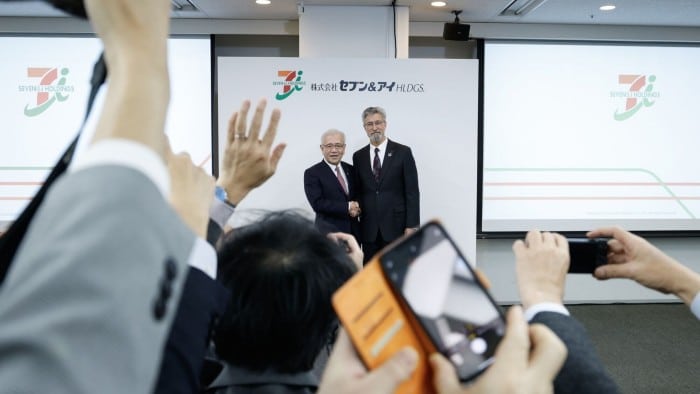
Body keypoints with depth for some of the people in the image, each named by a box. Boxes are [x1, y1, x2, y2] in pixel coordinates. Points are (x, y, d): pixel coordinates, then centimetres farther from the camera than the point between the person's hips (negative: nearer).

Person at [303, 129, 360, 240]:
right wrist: (347, 207, -16)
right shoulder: (312, 173, -5)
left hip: (353, 231, 5)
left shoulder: (351, 170, 12)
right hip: (330, 232, -5)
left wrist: (356, 208, -8)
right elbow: (317, 203, -14)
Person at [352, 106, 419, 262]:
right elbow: (358, 192, 10)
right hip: (369, 228, 3)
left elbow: (412, 191, -3)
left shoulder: (403, 152, -1)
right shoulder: (358, 156, 9)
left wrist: (412, 225, -9)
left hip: (396, 226, -3)